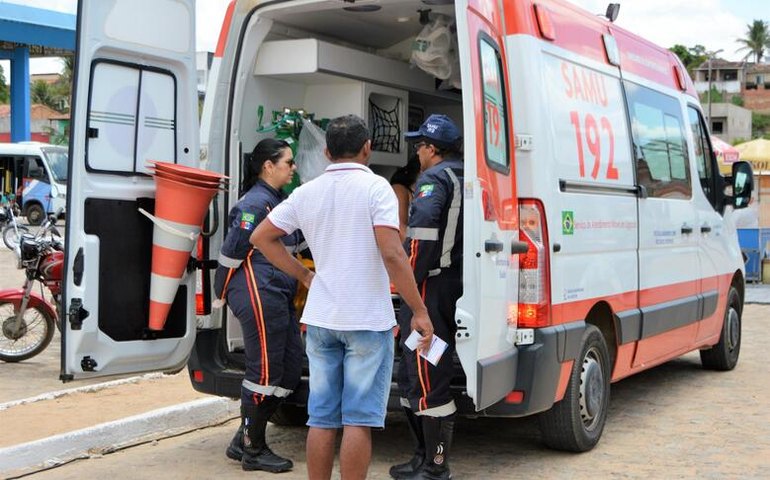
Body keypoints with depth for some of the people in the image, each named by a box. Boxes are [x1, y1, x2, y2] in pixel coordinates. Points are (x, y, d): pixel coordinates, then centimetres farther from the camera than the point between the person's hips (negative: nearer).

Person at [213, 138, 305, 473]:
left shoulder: (278, 201, 18)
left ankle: (244, 441, 19)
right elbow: (232, 251, -14)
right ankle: (252, 451, 9)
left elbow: (296, 240, 30)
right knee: (265, 371, -4)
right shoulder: (255, 203, -13)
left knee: (290, 369, 10)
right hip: (259, 297, -10)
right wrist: (222, 293, -5)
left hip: (279, 298, 10)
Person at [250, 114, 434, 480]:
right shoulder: (375, 187, -10)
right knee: (359, 419, 1)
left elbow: (260, 237, 12)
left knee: (322, 418, 11)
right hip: (368, 320, -5)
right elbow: (391, 254, -19)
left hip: (320, 319, 5)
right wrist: (419, 311, -14)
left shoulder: (306, 193, 6)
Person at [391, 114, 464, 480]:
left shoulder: (435, 179, -9)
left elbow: (423, 231, -24)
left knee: (427, 380, -6)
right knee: (414, 377, 18)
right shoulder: (463, 178, 20)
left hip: (430, 289, -10)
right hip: (455, 285, 10)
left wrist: (408, 282, -19)